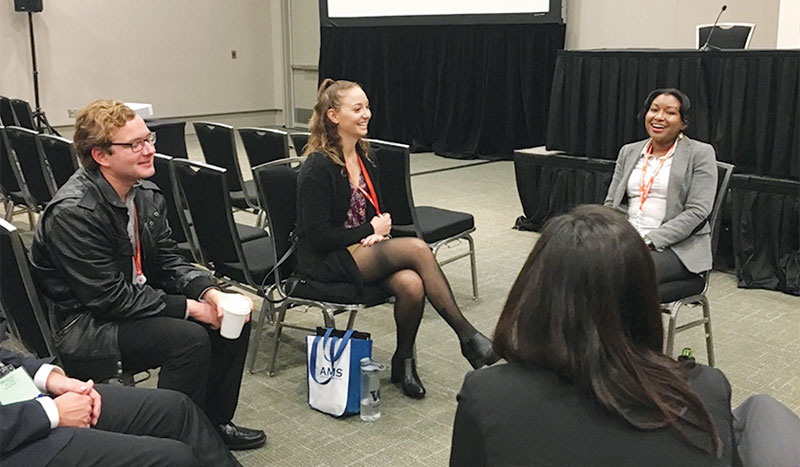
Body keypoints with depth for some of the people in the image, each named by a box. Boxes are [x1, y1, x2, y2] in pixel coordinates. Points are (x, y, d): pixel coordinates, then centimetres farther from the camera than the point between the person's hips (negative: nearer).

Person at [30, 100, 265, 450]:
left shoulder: (146, 194, 1)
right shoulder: (73, 212, -24)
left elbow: (169, 262, 5)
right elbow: (110, 297, -24)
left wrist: (210, 293, -14)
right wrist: (190, 307, -22)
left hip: (137, 300, 9)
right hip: (83, 326, -8)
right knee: (189, 338, -27)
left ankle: (214, 424, 14)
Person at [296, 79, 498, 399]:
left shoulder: (364, 158, 10)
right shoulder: (318, 168, -14)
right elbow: (319, 236, -16)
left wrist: (378, 234, -2)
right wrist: (370, 229, -9)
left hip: (363, 250, 7)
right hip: (326, 263, -7)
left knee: (412, 284, -26)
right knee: (416, 248, -26)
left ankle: (404, 361, -2)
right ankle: (467, 336, -18)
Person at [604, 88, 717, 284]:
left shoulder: (701, 154, 2)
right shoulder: (629, 152, 18)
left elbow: (697, 212, -8)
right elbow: (612, 204, 17)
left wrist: (649, 241, -17)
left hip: (676, 246, -4)